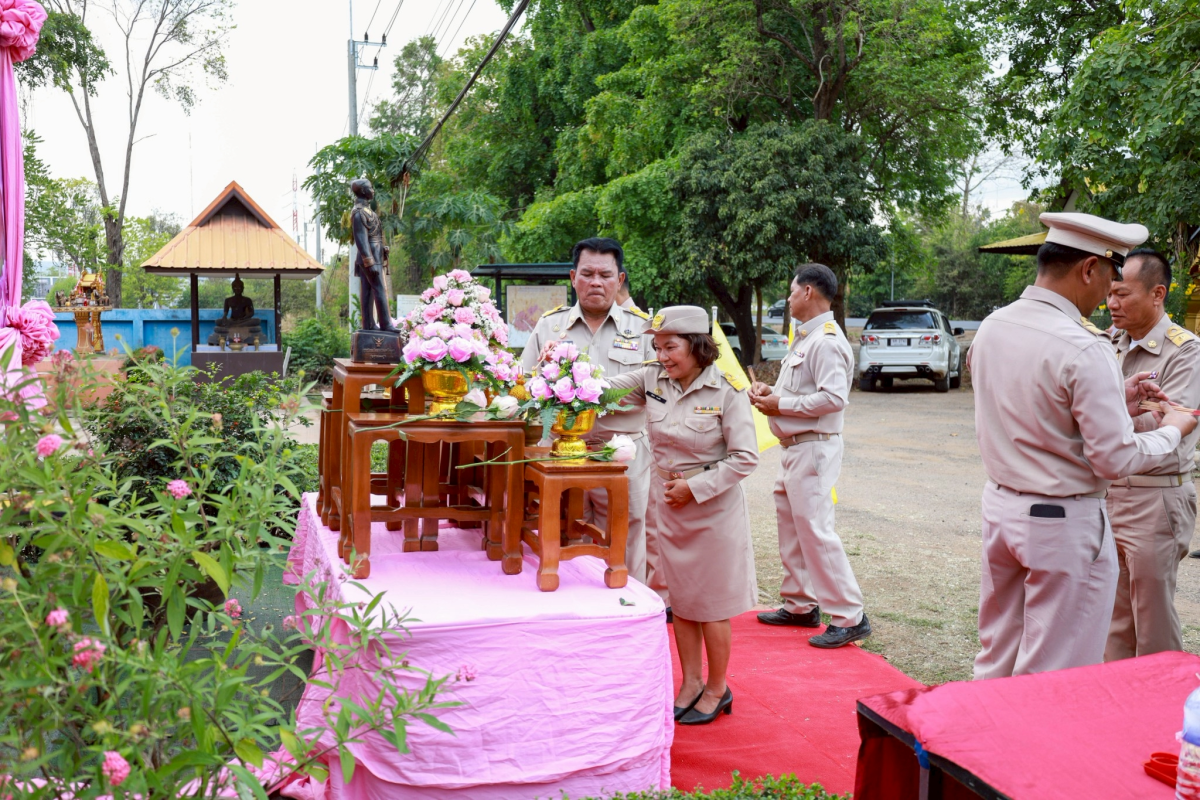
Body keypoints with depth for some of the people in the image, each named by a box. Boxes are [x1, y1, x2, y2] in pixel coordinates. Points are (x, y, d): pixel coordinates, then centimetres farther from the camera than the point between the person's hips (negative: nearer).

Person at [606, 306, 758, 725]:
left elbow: (744, 458, -15)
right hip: (667, 502, 5)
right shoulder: (653, 380, -1)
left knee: (711, 603, 6)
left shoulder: (727, 391, -15)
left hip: (713, 506, -5)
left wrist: (694, 487, -17)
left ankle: (717, 689, 24)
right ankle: (690, 683, 28)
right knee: (681, 599, 14)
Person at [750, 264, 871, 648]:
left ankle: (849, 618, -2)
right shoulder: (805, 338, 16)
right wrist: (771, 391, 7)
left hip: (813, 447, -11)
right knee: (791, 526, 17)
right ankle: (801, 605, 29)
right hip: (794, 447, 11)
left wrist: (780, 404, -19)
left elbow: (834, 397, -27)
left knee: (815, 529, -9)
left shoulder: (826, 341, -17)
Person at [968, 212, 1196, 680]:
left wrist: (1115, 404, 14)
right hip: (1064, 524, -7)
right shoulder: (1084, 350, -21)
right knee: (1054, 680, 7)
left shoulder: (991, 327, 1)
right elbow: (1114, 460, -18)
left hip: (1001, 506, 7)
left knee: (995, 660, 20)